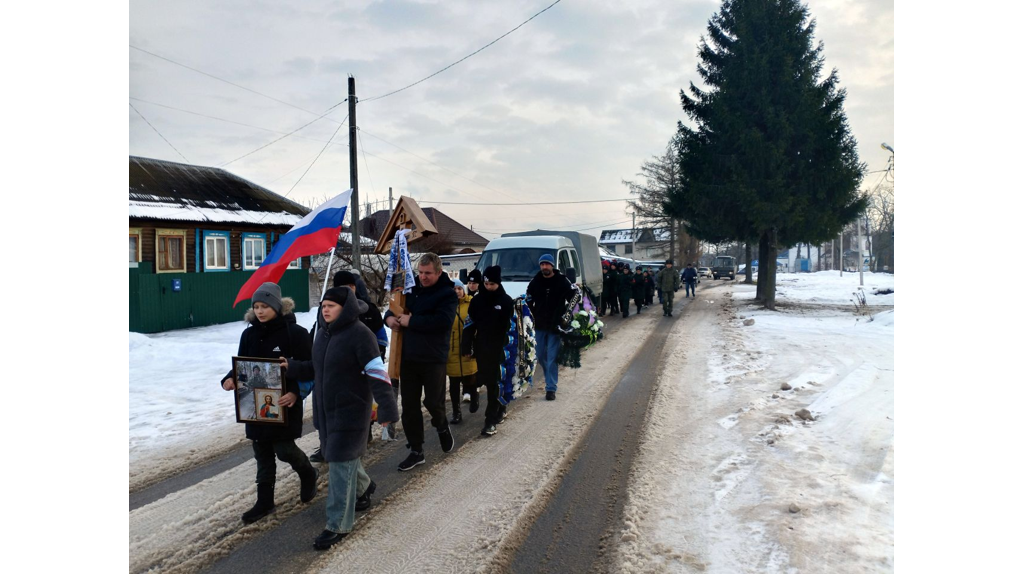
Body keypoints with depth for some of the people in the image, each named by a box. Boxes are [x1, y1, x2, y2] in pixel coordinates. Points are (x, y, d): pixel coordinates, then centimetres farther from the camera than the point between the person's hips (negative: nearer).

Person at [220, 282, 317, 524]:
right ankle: (264, 501, 24)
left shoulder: (295, 333, -12)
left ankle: (308, 474, 30)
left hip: (284, 403, -5)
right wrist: (229, 379, -13)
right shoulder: (249, 334, 3)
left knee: (284, 449, -1)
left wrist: (295, 393, -28)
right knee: (262, 454, 12)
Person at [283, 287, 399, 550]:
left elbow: (378, 374, -21)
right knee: (342, 456, 21)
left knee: (341, 463, -6)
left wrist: (387, 409, -27)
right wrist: (291, 366, 2)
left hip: (351, 410, -8)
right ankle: (363, 487, 49)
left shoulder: (360, 334, -18)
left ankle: (338, 525, 4)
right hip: (325, 410, 8)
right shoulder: (323, 333, 8)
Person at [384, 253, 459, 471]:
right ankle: (416, 451, 19)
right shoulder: (412, 288, 9)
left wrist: (411, 321, -21)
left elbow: (443, 321, -25)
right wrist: (390, 317, -3)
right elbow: (396, 307, 21)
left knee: (433, 401, 0)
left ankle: (442, 427, 35)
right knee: (409, 405, 7)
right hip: (408, 356, 5)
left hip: (433, 358, -5)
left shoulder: (447, 293, -9)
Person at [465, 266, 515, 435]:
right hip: (481, 348, 4)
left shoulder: (506, 301, -2)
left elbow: (512, 326, 0)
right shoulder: (477, 300, 7)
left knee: (494, 382, -7)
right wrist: (467, 346, 3)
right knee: (487, 380, 13)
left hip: (498, 349, -4)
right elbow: (470, 324, 7)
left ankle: (491, 420, -7)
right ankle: (500, 409, 32)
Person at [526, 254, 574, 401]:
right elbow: (528, 302, 8)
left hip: (556, 326, -3)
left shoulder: (562, 282, -4)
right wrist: (531, 319, -1)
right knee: (541, 356, 12)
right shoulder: (534, 282, 3)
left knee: (552, 358, -5)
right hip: (540, 326, 4)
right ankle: (550, 379, 36)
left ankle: (551, 388, -1)